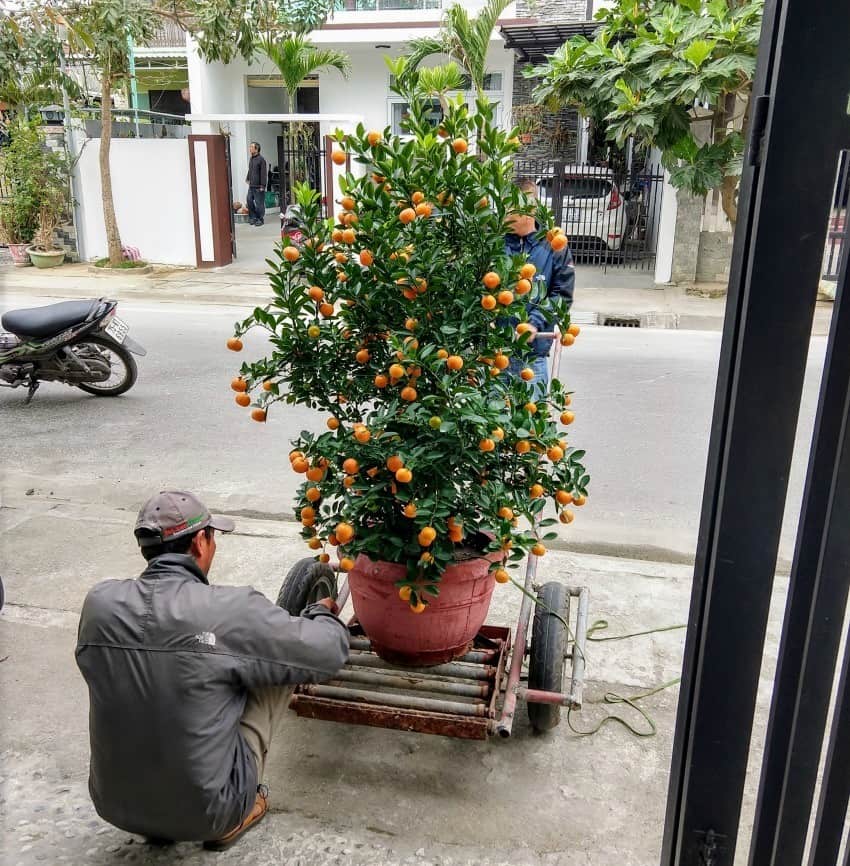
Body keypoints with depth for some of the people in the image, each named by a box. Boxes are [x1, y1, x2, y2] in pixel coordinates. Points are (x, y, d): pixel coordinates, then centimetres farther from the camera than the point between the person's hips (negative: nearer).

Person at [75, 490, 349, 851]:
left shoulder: (99, 603, -9)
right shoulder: (232, 610, -22)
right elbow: (330, 653, -11)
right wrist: (323, 612, 13)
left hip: (114, 805, 5)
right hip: (206, 810, -4)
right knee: (278, 671, 7)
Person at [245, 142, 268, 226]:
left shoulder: (261, 159, -13)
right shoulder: (251, 158, 13)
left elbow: (263, 173, -15)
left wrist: (262, 186, -18)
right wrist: (248, 179, 20)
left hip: (258, 186, -8)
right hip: (251, 185, 8)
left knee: (259, 203, -2)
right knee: (249, 201, 8)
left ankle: (260, 219, 8)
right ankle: (253, 217, 20)